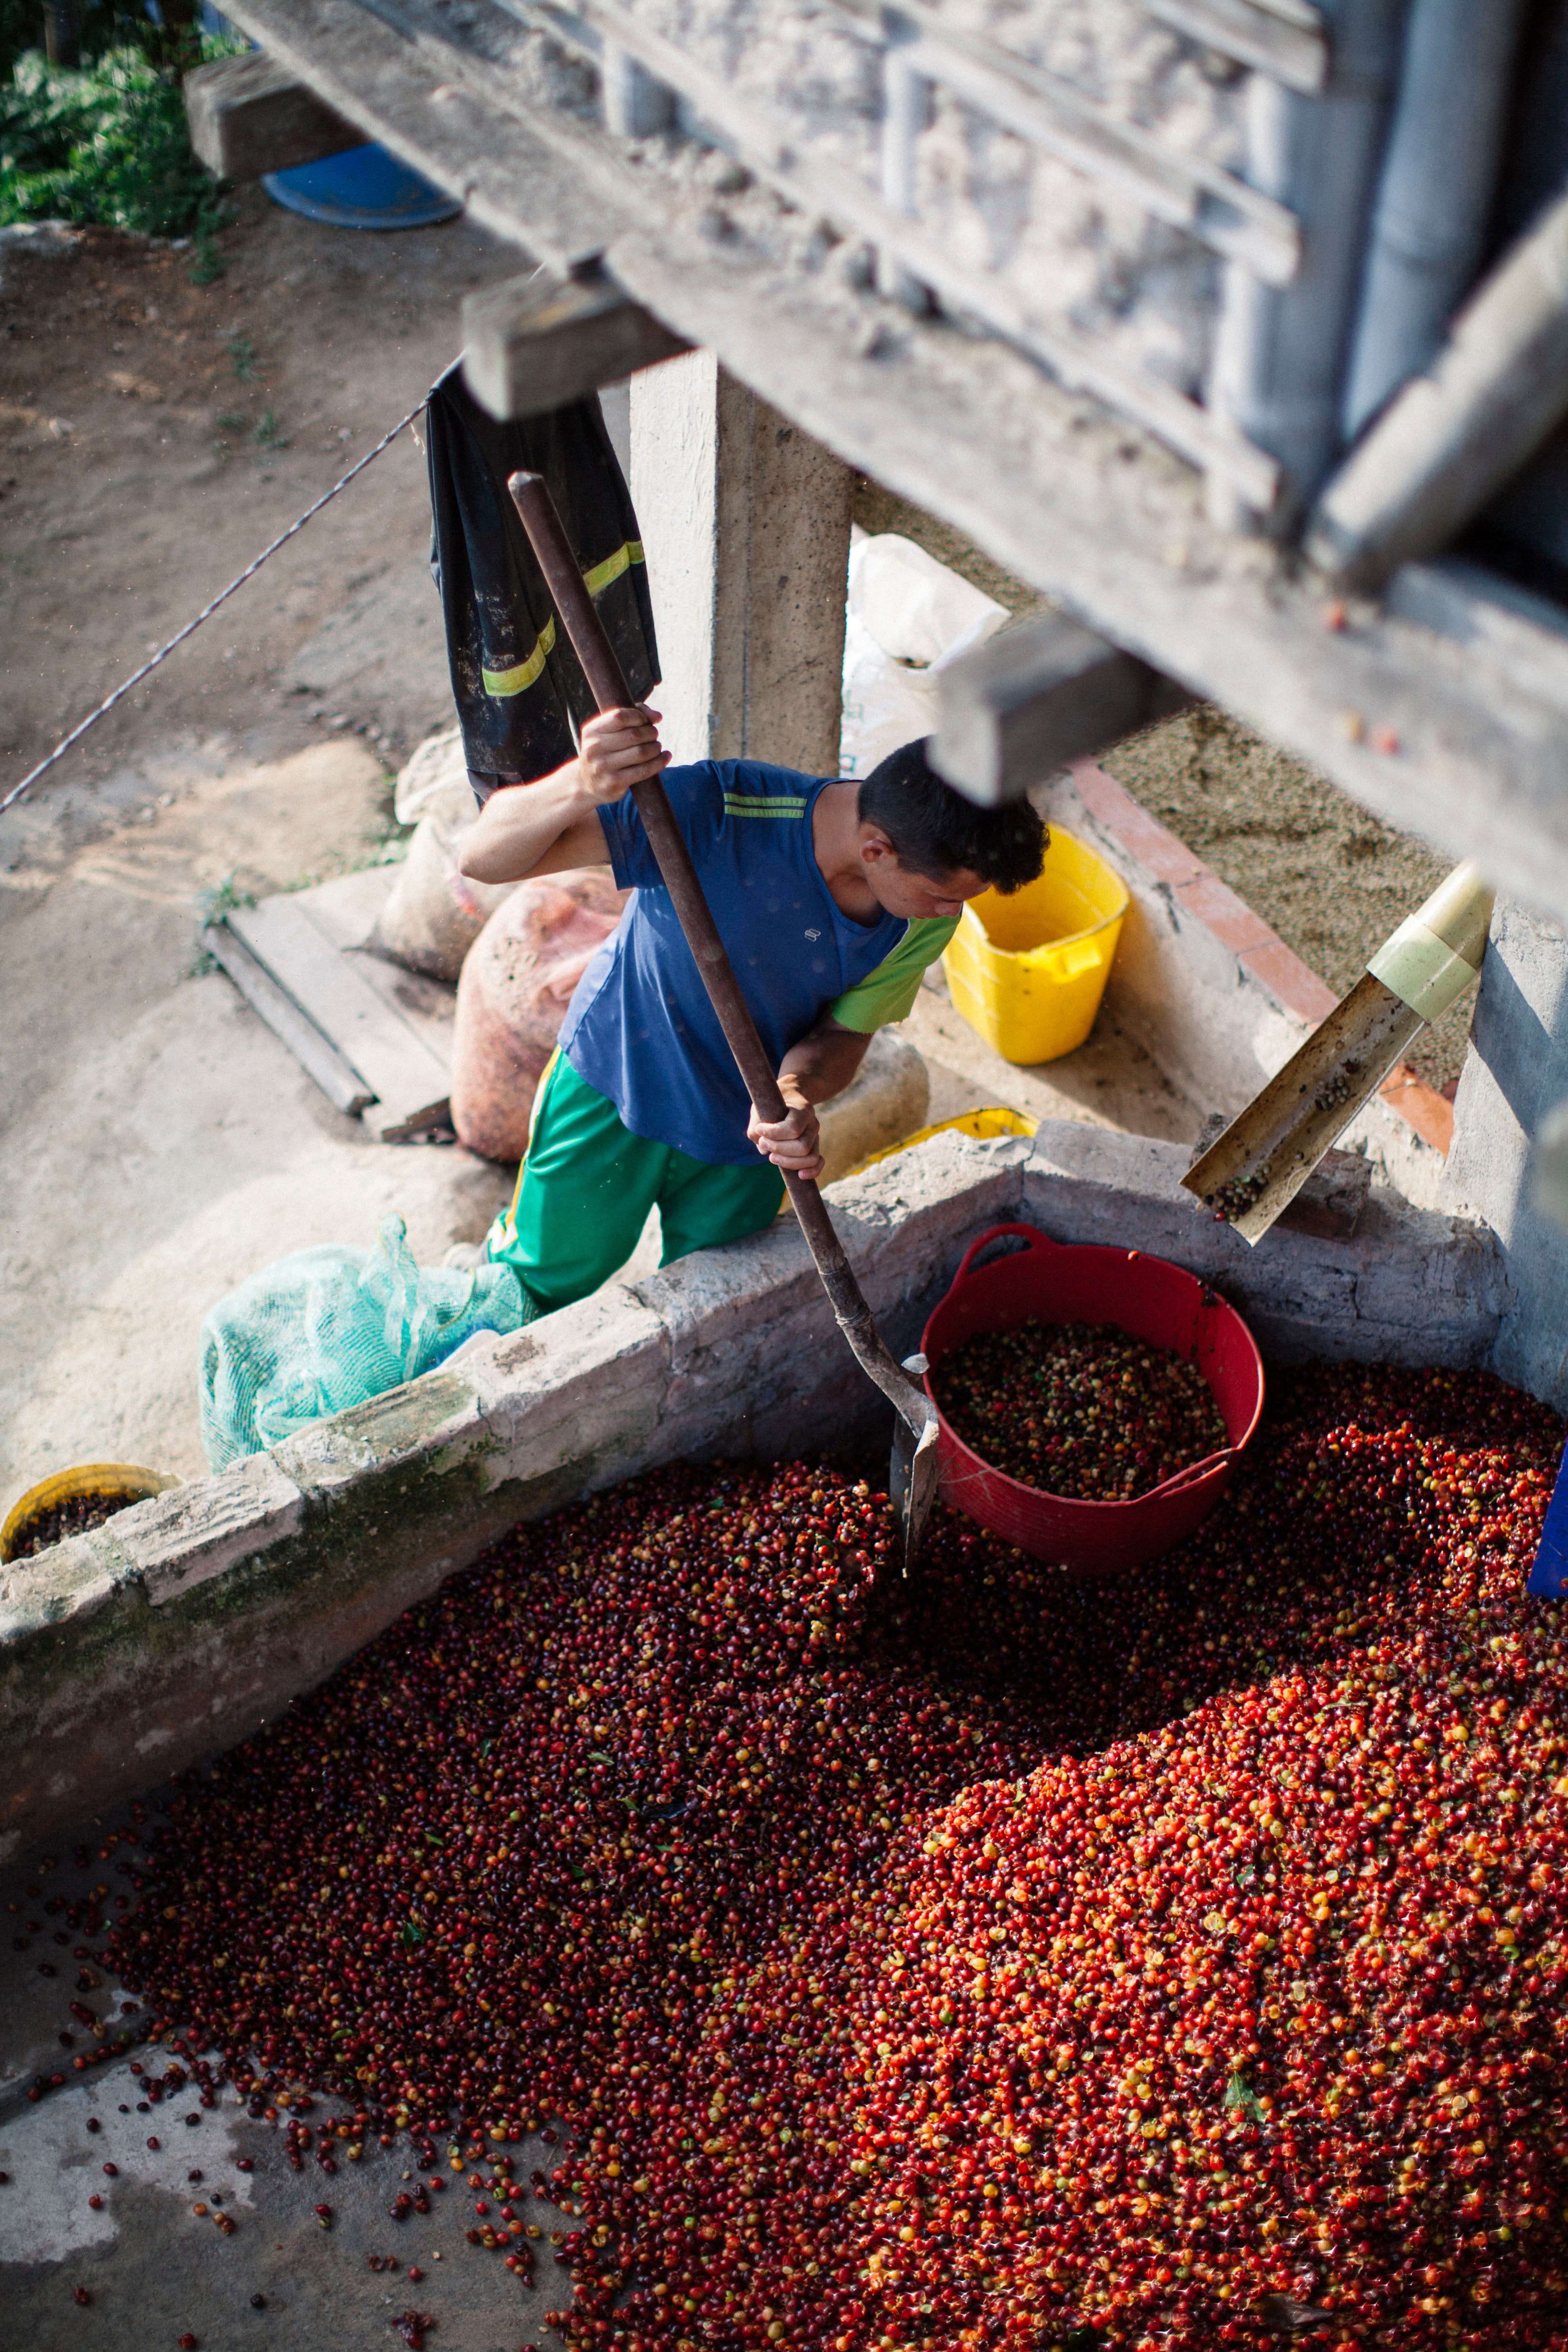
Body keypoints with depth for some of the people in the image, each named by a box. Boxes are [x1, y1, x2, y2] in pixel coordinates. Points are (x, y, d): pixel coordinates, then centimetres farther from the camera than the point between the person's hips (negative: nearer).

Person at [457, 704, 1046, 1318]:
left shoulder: (929, 918, -22)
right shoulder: (714, 812, -37)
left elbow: (844, 1034, -9)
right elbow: (485, 857, -37)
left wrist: (794, 1093, -34)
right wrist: (580, 787, -59)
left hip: (747, 1129, 3)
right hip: (611, 1089, -3)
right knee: (545, 1277, 18)